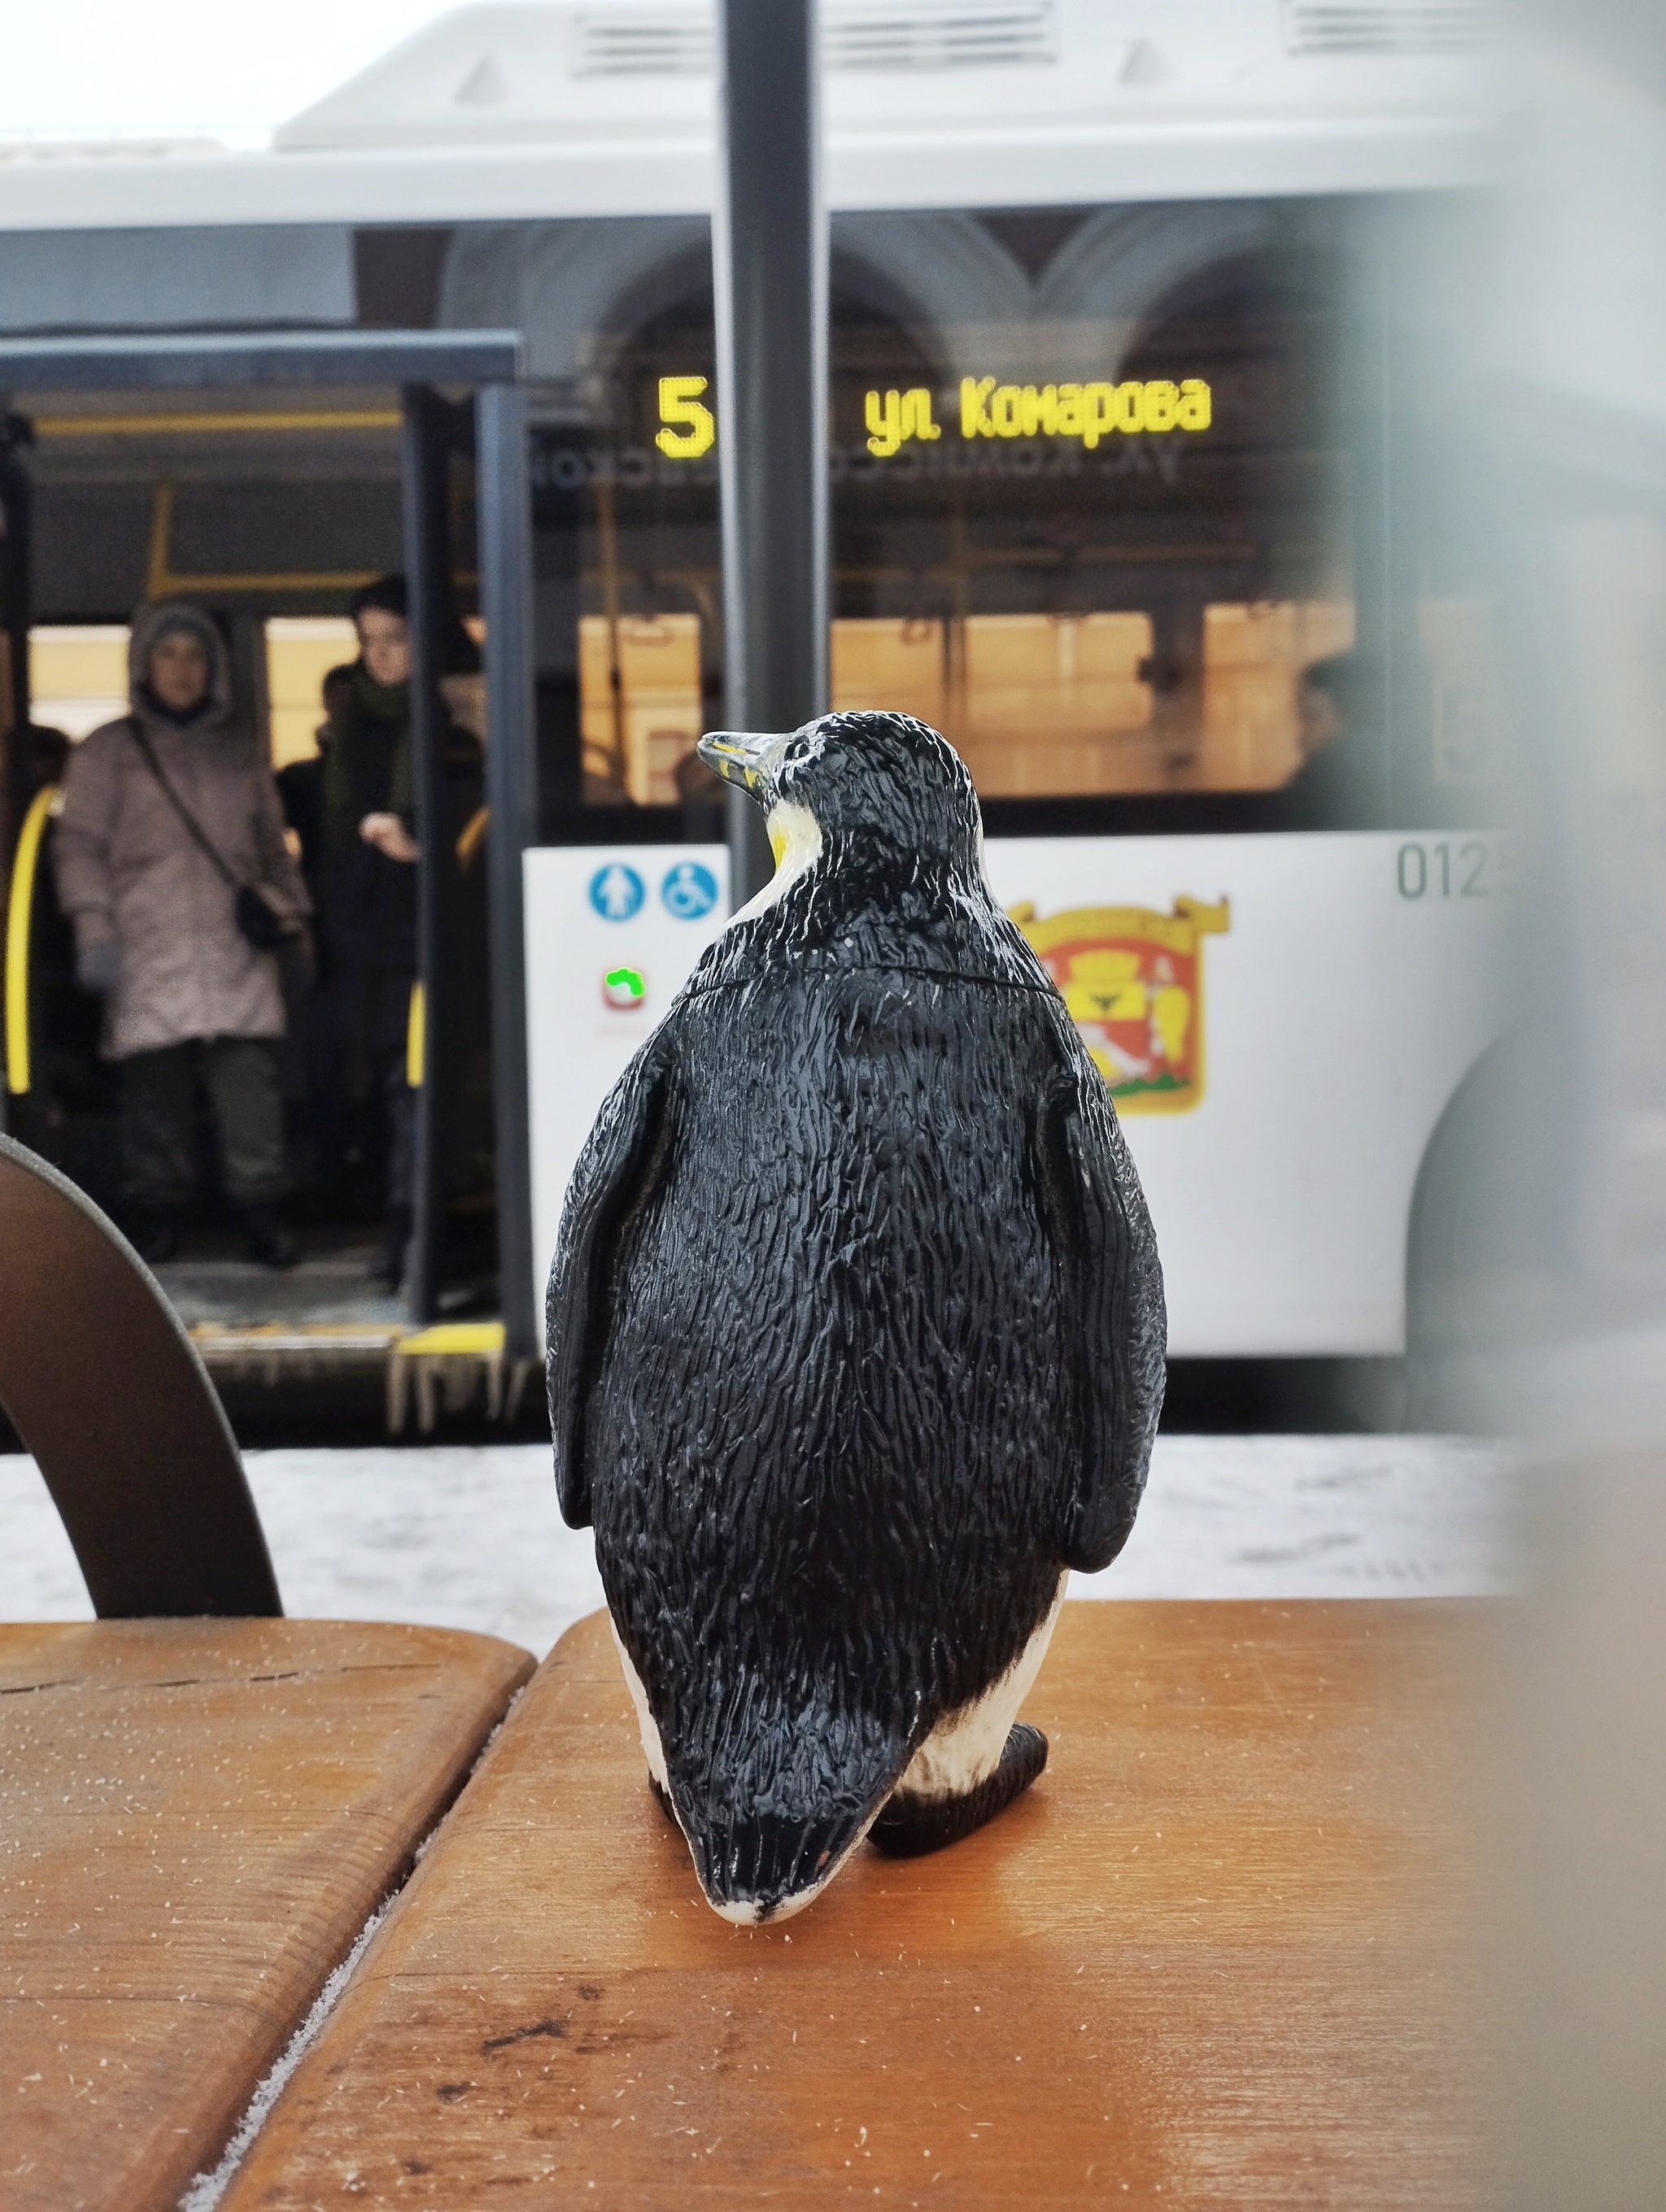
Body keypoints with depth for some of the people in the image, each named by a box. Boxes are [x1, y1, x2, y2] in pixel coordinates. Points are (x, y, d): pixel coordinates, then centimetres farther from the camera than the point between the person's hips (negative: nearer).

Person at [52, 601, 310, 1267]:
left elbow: (272, 843, 23)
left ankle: (262, 1212, -4)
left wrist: (292, 915, 14)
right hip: (148, 955, -1)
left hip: (236, 951, 1)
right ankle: (157, 1213, 6)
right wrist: (94, 933, -5)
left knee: (249, 1081, -9)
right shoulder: (108, 751, 11)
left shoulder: (239, 747, 19)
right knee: (155, 1087, -4)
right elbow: (79, 846, 6)